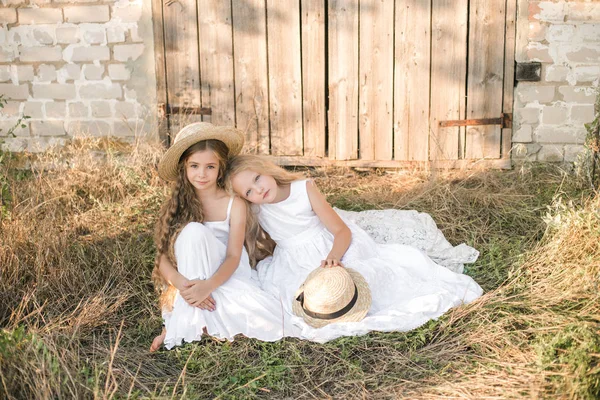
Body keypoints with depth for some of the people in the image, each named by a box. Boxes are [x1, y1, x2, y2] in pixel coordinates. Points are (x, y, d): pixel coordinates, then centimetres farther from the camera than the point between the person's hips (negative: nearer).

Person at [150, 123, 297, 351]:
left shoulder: (234, 205, -6)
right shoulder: (176, 205, -1)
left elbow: (233, 257, -14)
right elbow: (163, 257, -7)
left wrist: (208, 285, -34)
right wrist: (180, 282, -30)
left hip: (225, 278, 1)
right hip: (191, 278, 0)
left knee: (271, 322, -27)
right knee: (193, 231, -28)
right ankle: (190, 319, -24)